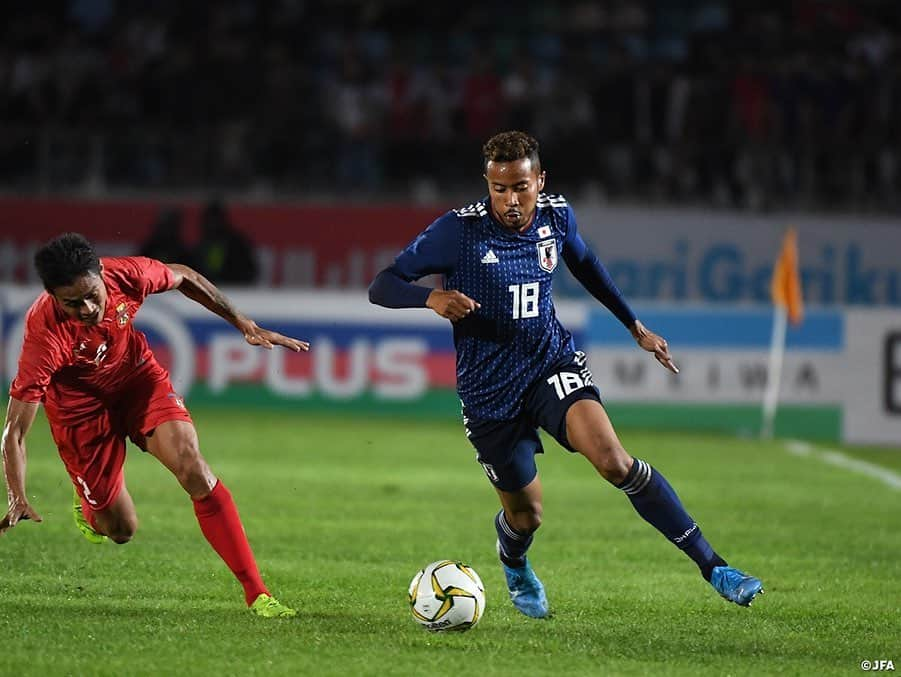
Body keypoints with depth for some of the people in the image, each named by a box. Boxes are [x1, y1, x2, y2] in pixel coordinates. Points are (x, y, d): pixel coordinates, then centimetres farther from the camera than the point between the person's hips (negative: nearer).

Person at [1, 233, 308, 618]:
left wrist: (244, 325, 0)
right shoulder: (45, 334, -37)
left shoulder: (126, 275, -28)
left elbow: (184, 278, -3)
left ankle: (256, 593, -17)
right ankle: (88, 506, 41)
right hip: (81, 405, -2)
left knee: (192, 467, -20)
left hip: (138, 378, 2)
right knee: (120, 530, 1)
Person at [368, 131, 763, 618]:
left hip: (552, 361, 1)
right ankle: (515, 570, 48)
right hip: (489, 390, -1)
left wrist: (636, 327, 24)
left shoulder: (557, 216, -3)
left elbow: (585, 265, 20)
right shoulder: (459, 230, -16)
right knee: (526, 512, 9)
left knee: (612, 459, -24)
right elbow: (381, 287, -16)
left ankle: (711, 565, -23)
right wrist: (432, 297, -37)